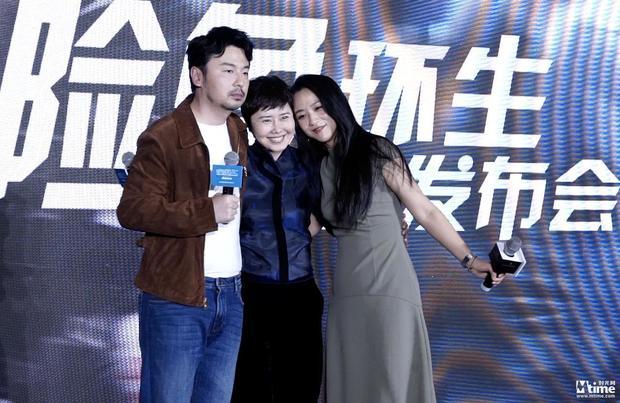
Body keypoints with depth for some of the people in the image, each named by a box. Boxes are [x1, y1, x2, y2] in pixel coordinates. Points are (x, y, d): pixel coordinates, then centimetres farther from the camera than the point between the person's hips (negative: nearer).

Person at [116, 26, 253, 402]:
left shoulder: (238, 131, 12)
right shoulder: (162, 137, -11)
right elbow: (132, 209, -17)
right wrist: (207, 212, -22)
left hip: (230, 295, 7)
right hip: (175, 300, -6)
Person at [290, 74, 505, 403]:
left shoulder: (377, 153, -6)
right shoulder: (317, 167, 9)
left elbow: (425, 212, -4)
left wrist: (468, 259, -7)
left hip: (390, 286, -5)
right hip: (345, 292, 5)